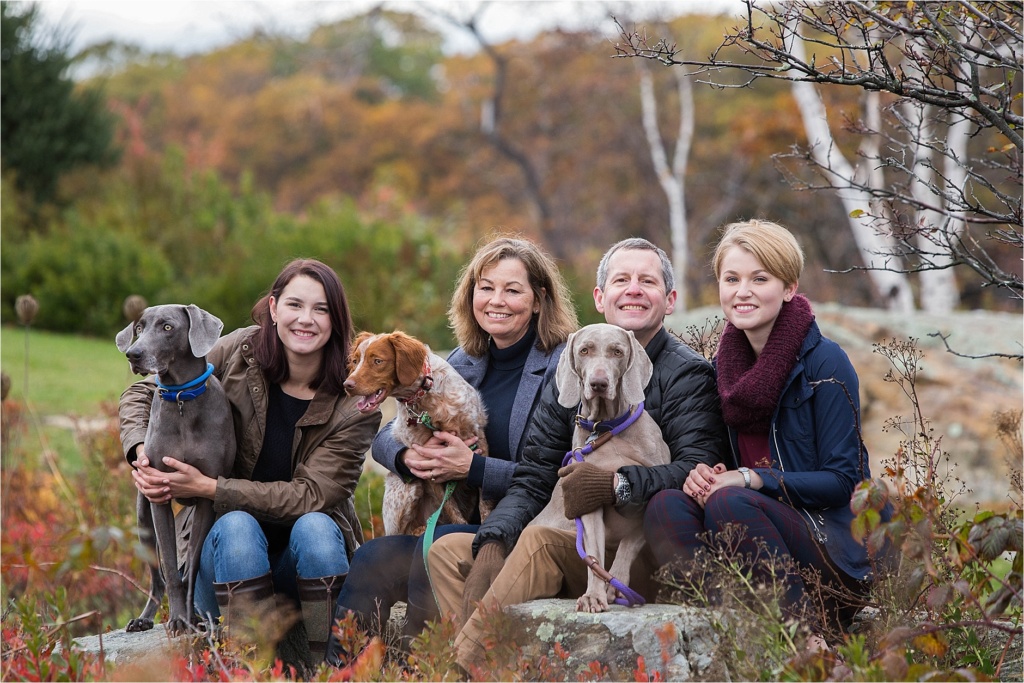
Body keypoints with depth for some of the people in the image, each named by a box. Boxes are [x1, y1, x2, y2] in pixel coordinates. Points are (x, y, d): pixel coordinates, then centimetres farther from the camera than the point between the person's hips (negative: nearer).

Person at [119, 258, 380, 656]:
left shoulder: (355, 403, -11)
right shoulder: (239, 352, -7)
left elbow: (311, 496, -18)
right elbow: (143, 394, 4)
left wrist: (207, 488, -24)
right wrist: (140, 451, -18)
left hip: (305, 556, -1)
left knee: (314, 526, -32)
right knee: (236, 526, -32)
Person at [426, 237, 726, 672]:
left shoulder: (687, 374, -4)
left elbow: (700, 469, -20)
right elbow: (533, 479, 9)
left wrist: (619, 485, -33)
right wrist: (492, 545, -9)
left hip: (646, 556, -7)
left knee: (539, 542, -30)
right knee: (447, 551, -6)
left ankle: (458, 664, -24)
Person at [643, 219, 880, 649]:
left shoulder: (824, 363, -8)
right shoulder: (725, 366, 10)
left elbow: (842, 481, -11)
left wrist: (751, 479, -20)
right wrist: (703, 476, -8)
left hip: (834, 547, -5)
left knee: (729, 503, -32)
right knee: (666, 506, -21)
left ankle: (805, 636, -21)